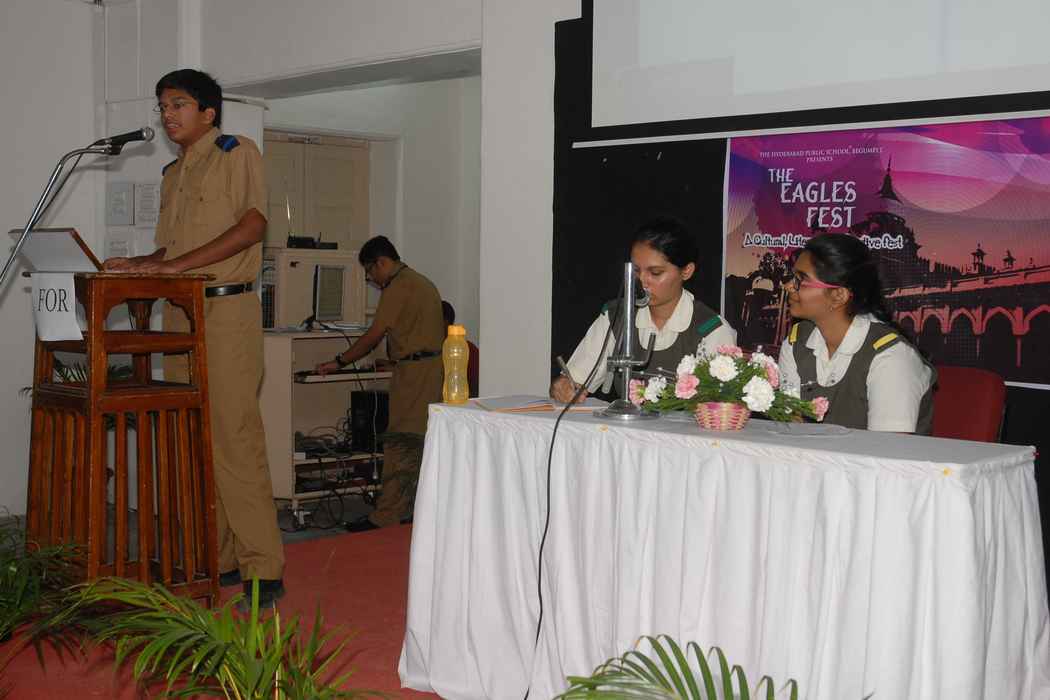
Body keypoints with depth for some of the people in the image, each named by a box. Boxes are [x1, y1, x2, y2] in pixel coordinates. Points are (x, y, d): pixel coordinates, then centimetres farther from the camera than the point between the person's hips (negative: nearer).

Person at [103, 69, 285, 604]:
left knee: (235, 440, -12)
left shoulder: (238, 153, 0)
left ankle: (263, 570, -9)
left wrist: (176, 264, -17)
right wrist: (141, 265, 4)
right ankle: (217, 559, 12)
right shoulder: (172, 175, 23)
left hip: (227, 310, -8)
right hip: (180, 314, 8)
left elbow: (253, 223, -12)